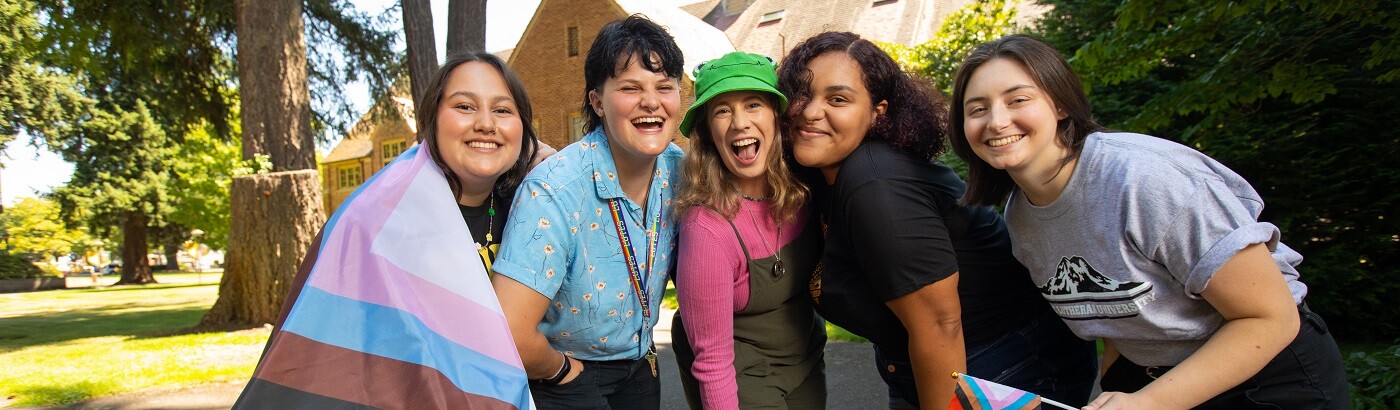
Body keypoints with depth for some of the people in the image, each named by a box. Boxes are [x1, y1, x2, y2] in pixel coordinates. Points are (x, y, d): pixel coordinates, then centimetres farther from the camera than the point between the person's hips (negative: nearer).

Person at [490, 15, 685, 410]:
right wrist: (561, 369, -16)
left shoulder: (679, 168, -11)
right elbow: (510, 337, -34)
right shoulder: (555, 190, -29)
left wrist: (645, 348, 5)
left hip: (639, 368, 6)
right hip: (561, 377, -5)